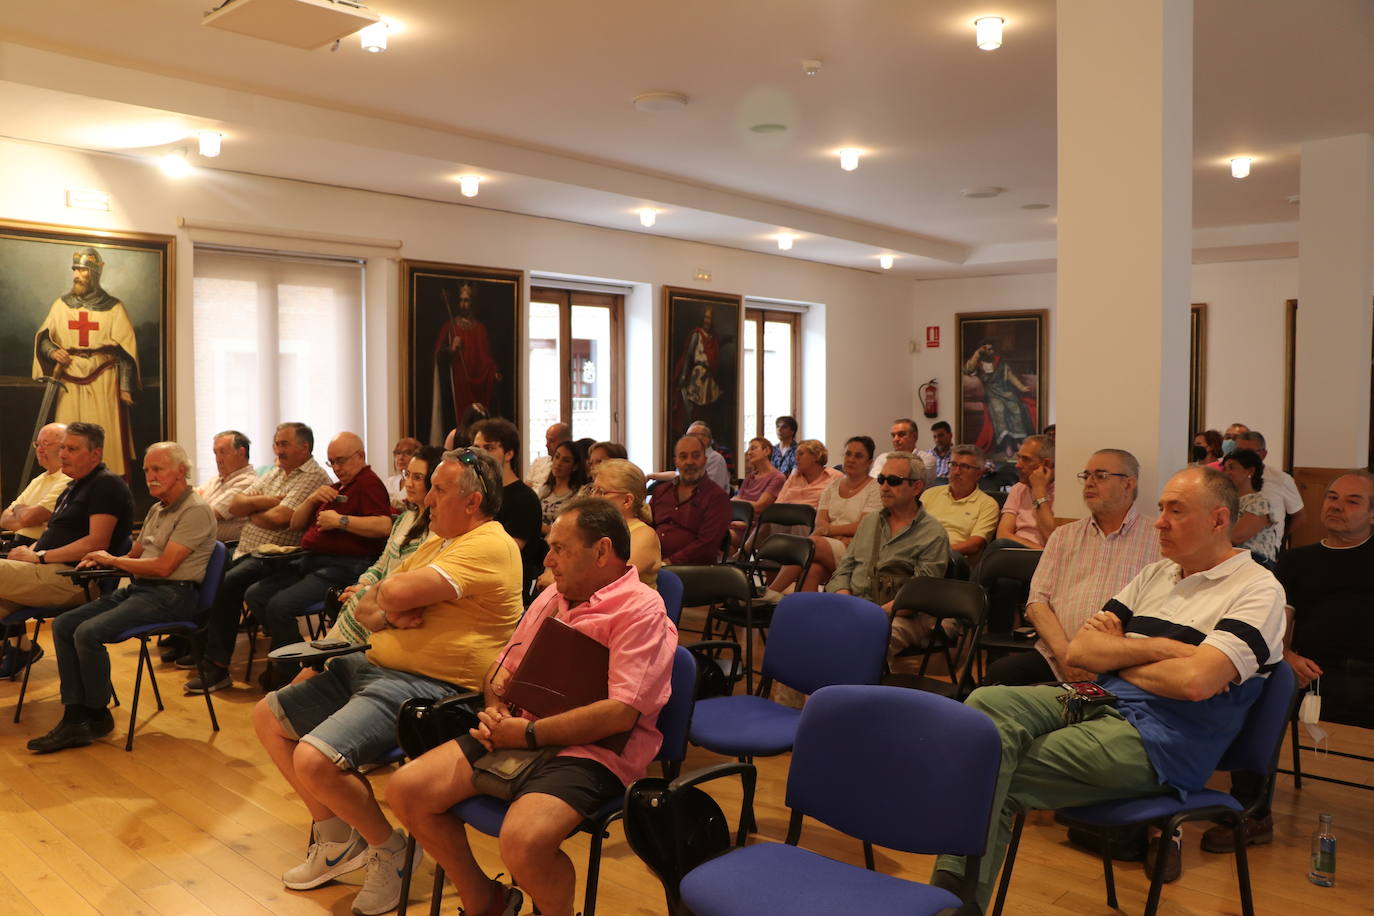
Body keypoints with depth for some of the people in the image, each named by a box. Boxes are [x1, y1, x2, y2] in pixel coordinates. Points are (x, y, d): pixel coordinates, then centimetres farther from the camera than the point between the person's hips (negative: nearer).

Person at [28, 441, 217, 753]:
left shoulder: (195, 511, -12)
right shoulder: (157, 510, 20)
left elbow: (163, 566, -18)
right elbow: (135, 555, 25)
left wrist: (113, 560, -5)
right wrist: (100, 560, 4)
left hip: (171, 595, -10)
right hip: (138, 588, 10)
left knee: (88, 632, -23)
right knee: (63, 625, -2)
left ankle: (98, 716, -4)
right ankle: (74, 718, -5)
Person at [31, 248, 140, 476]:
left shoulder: (113, 308, 3)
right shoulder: (61, 305, 11)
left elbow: (126, 351, 1)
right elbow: (42, 338, 17)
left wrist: (125, 387, -6)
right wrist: (52, 351, -6)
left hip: (104, 383, -3)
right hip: (70, 383, 3)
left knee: (106, 438, -8)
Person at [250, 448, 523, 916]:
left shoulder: (489, 546, -16)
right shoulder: (438, 542, 16)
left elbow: (396, 591, -26)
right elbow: (366, 607, 14)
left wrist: (389, 594, -2)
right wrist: (389, 612, -9)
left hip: (426, 685, -11)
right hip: (374, 665, 11)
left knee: (313, 761, -26)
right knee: (268, 716, 12)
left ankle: (389, 848, 2)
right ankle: (335, 835, 19)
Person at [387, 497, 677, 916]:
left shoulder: (642, 610, -10)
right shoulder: (553, 597, 16)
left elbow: (620, 713, -20)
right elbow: (503, 669, 23)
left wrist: (528, 734, -16)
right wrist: (496, 711, 0)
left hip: (591, 749, -8)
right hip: (520, 731, 8)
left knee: (523, 841, -33)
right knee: (405, 790, -5)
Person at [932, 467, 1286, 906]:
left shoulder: (1258, 589, -2)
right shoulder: (1154, 575, 20)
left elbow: (1194, 681, -18)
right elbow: (1079, 651, 11)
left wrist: (1116, 658, -1)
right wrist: (1157, 647, -5)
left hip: (1158, 737, -6)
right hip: (1100, 703, 7)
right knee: (988, 702, -23)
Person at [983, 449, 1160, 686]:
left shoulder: (1158, 539, 9)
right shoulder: (1063, 536, 21)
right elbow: (1037, 603, 10)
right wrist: (1065, 655, -8)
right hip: (1055, 659, 4)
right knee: (1001, 672, -25)